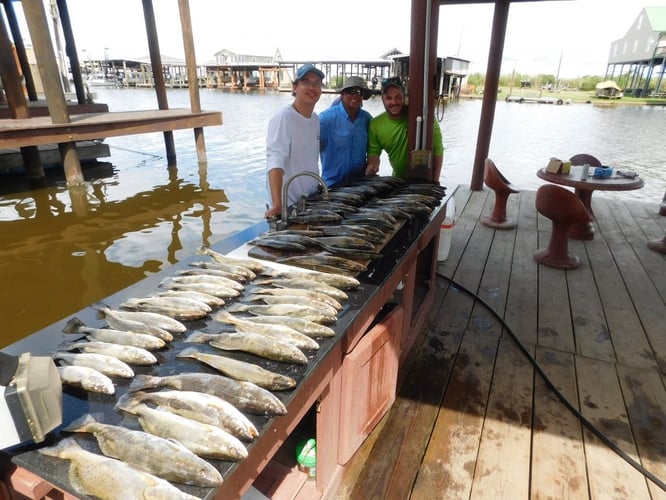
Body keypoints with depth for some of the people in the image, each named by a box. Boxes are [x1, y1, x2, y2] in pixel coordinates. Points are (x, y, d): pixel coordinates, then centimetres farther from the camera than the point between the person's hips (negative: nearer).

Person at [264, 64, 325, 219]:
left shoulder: (315, 119, 6)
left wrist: (318, 187, 12)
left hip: (311, 200, 7)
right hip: (287, 204, -7)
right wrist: (277, 204, -38)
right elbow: (275, 163, -28)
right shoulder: (283, 119, -17)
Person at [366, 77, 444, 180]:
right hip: (397, 179, 3)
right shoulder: (375, 124, -8)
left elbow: (437, 149, -15)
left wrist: (435, 182, -17)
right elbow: (374, 150, 3)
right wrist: (373, 163, -20)